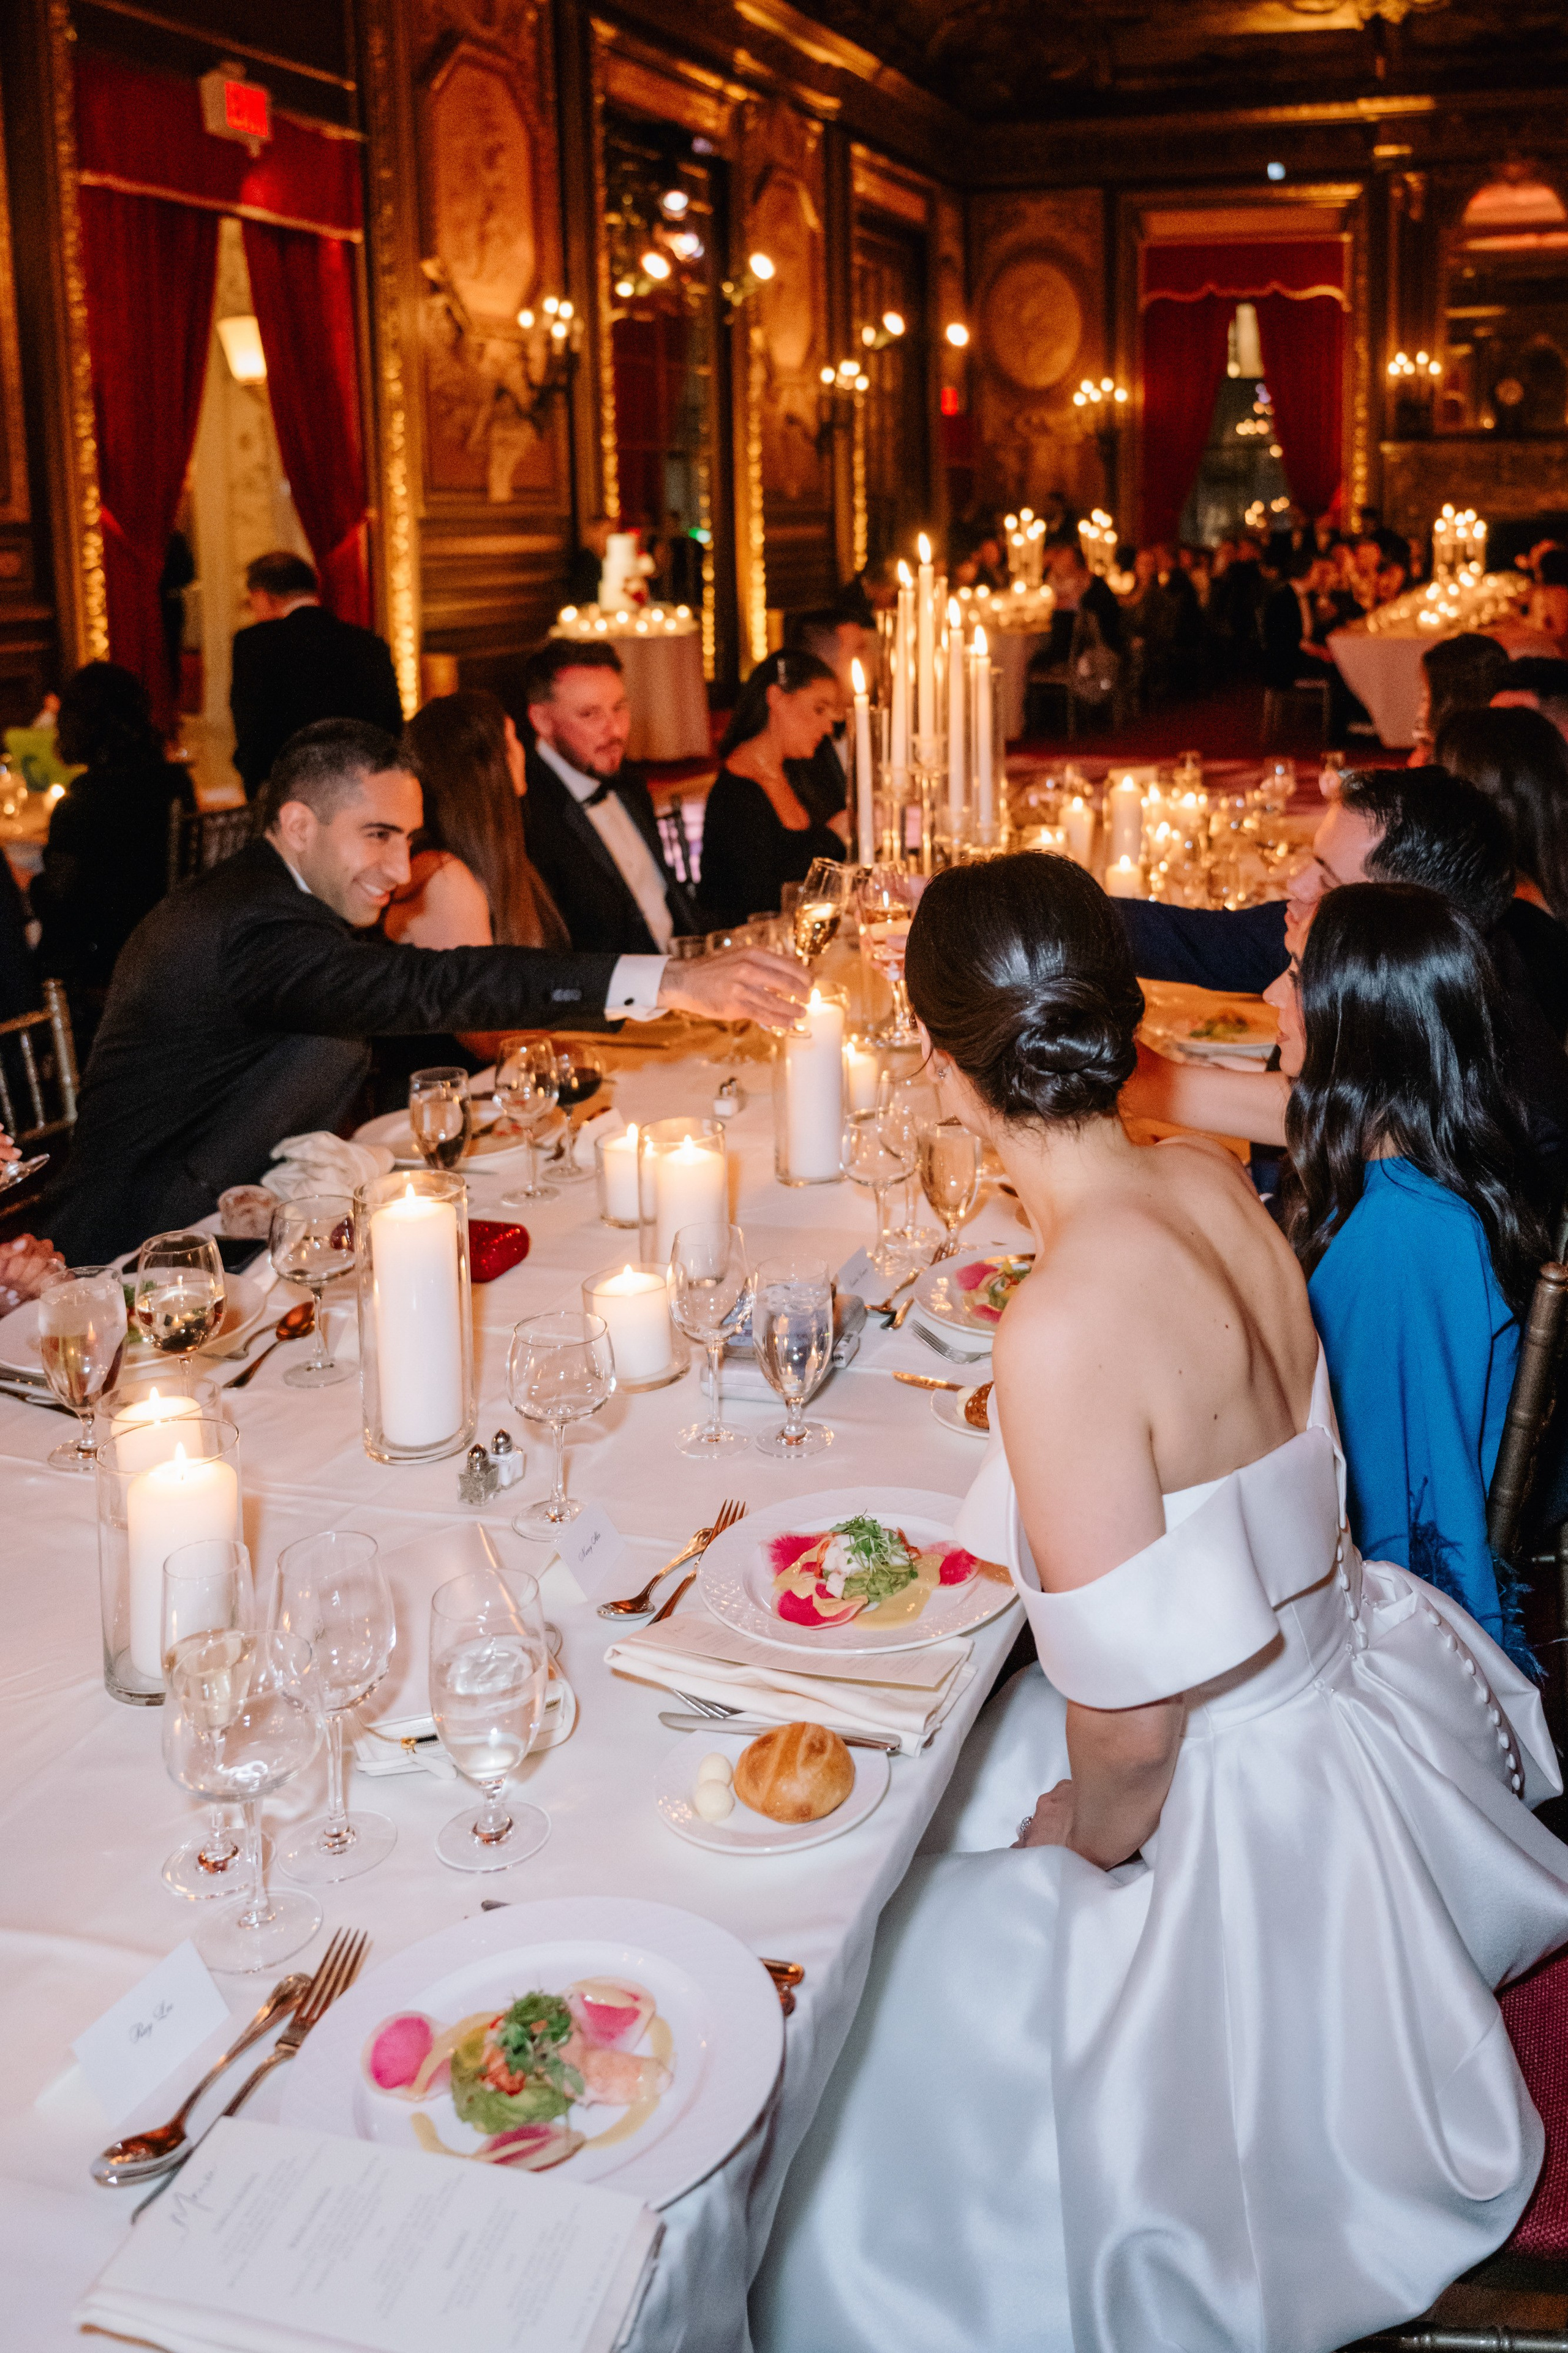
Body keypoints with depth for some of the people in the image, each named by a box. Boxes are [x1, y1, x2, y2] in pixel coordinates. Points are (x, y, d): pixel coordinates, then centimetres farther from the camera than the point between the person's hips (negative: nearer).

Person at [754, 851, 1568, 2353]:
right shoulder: (1216, 1186, -8)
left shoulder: (1062, 1334, -33)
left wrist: (1085, 1842, -5)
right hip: (1350, 1687, 8)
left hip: (1234, 1813, -8)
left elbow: (1131, 1723, -26)